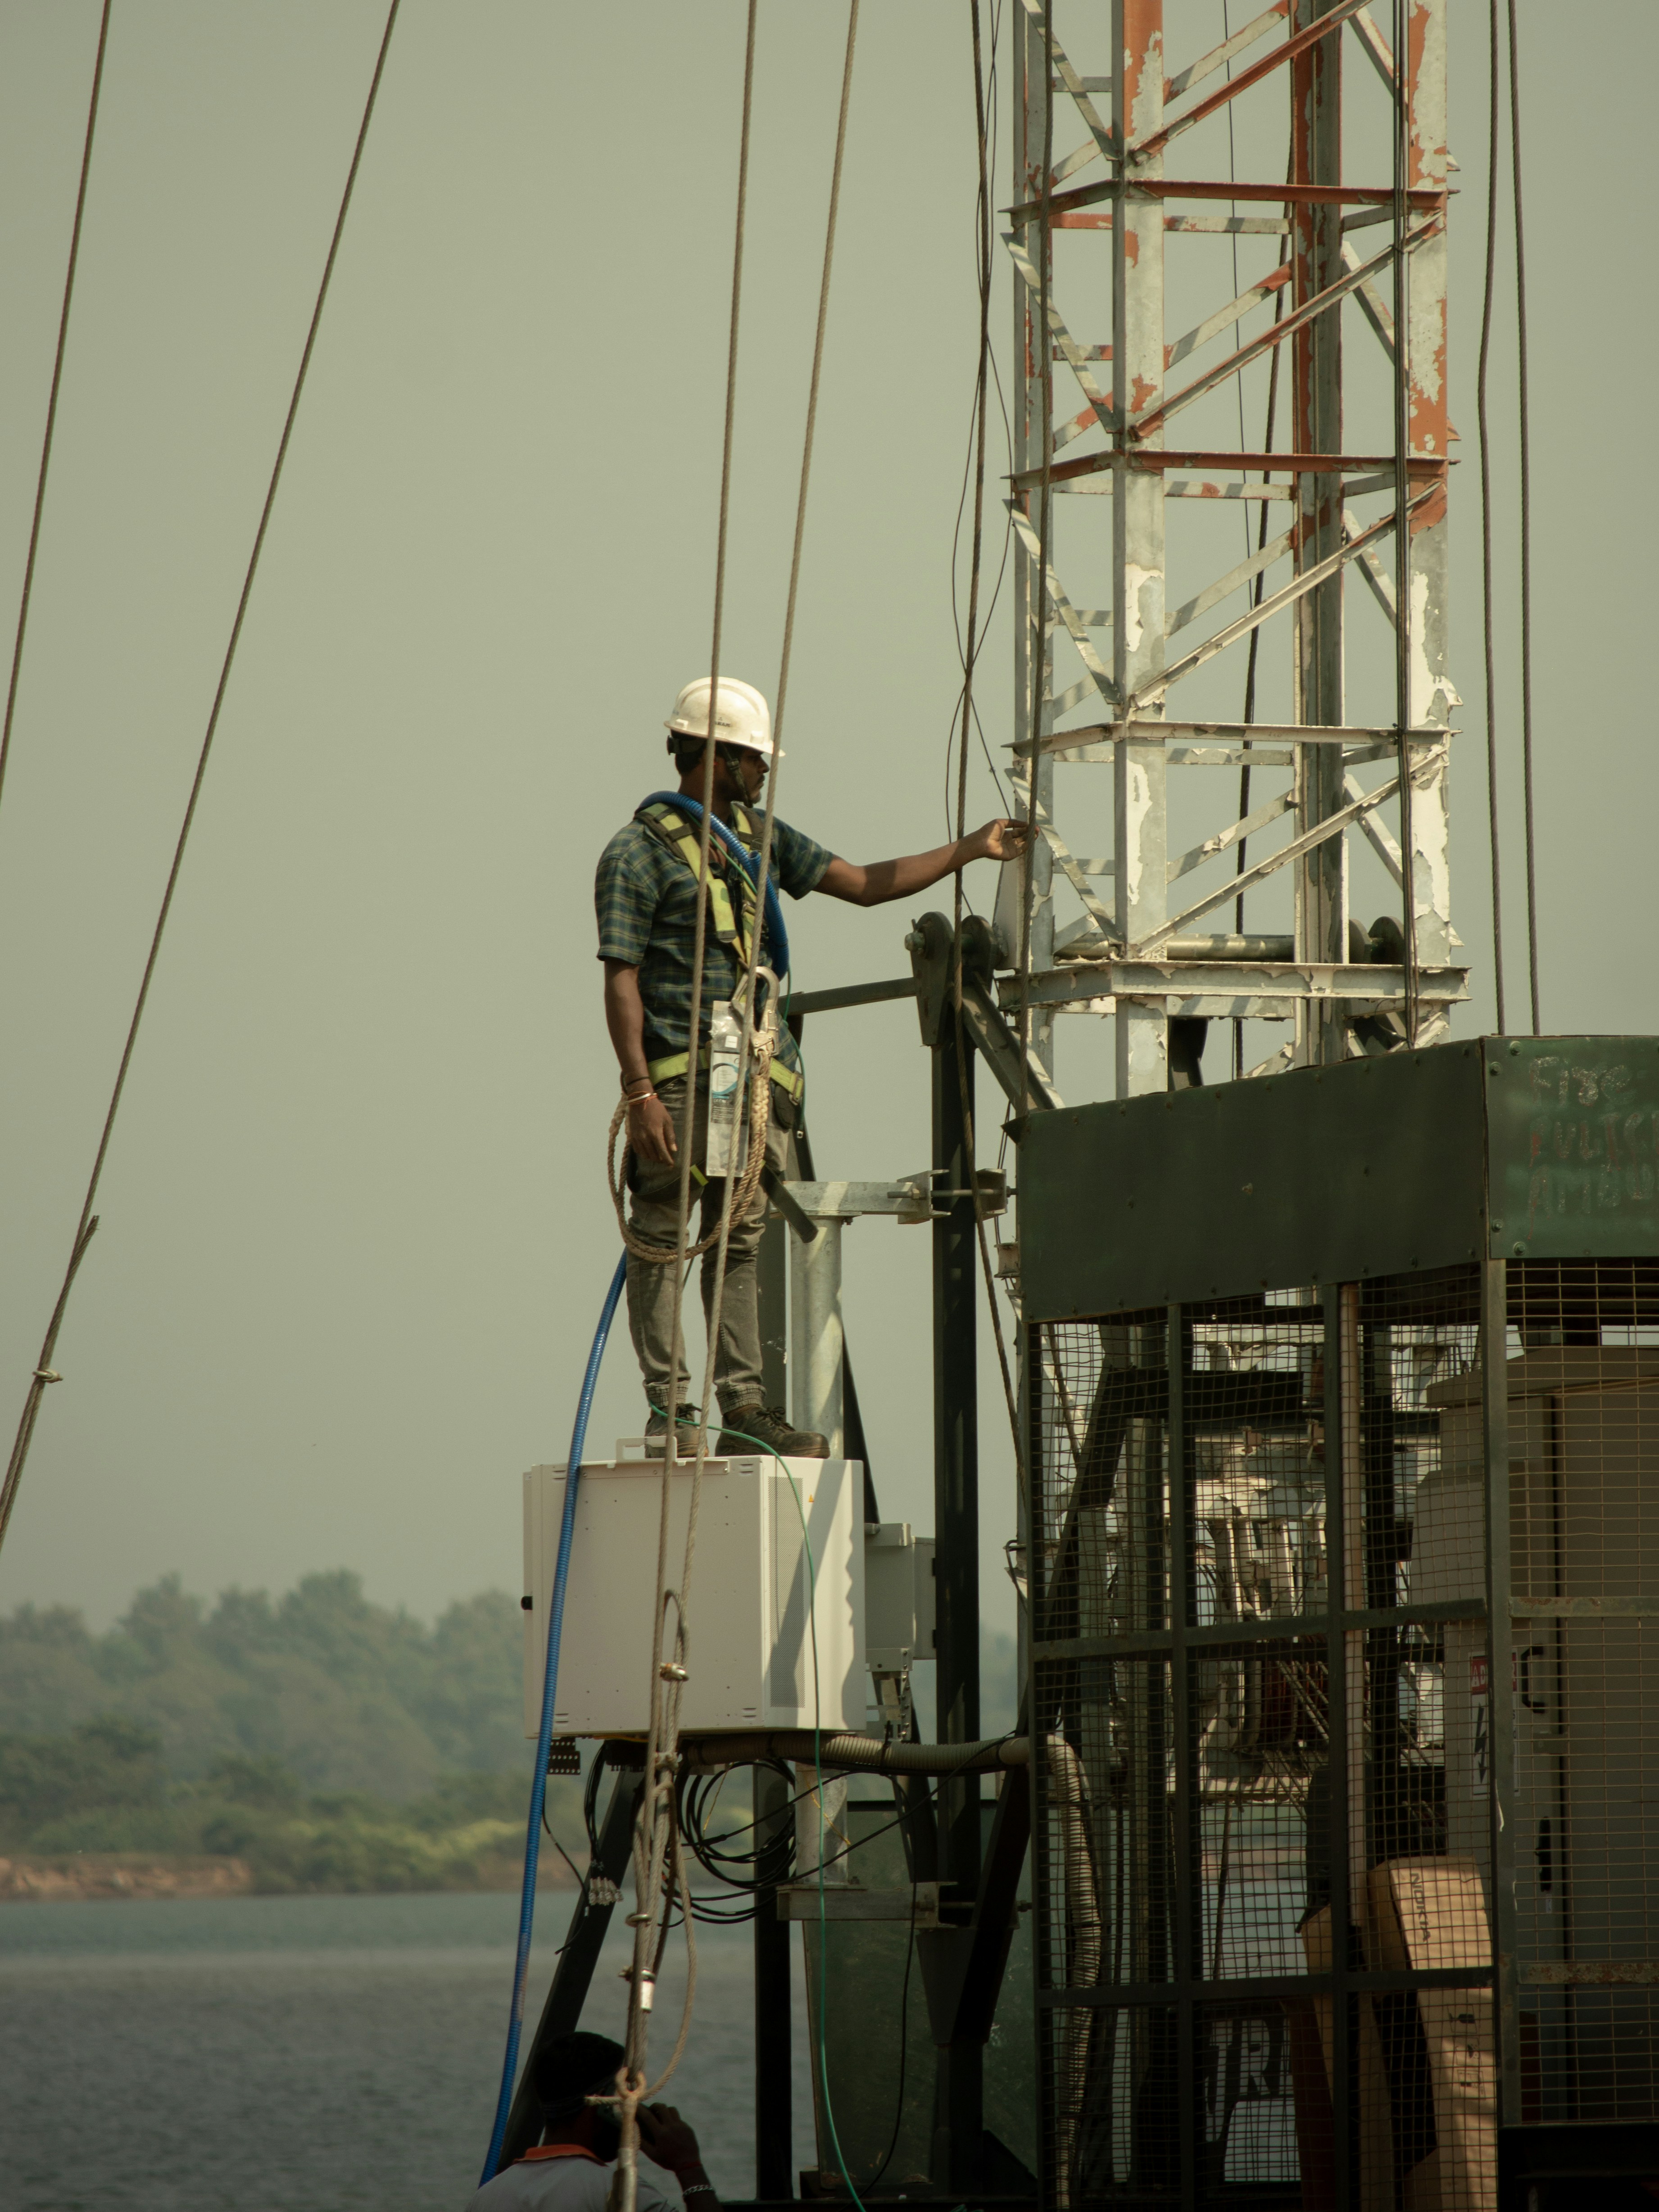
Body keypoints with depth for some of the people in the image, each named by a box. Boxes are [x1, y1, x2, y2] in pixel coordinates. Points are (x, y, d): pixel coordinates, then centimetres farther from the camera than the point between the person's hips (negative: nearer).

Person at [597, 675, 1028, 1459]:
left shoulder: (757, 836, 18)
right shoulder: (640, 851, -5)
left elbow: (863, 884, 22)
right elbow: (622, 982, -8)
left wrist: (969, 850, 18)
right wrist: (639, 1092, -16)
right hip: (680, 1078, -7)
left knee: (739, 1245, 8)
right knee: (664, 1244, -5)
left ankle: (745, 1410, 9)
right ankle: (669, 1412, -4)